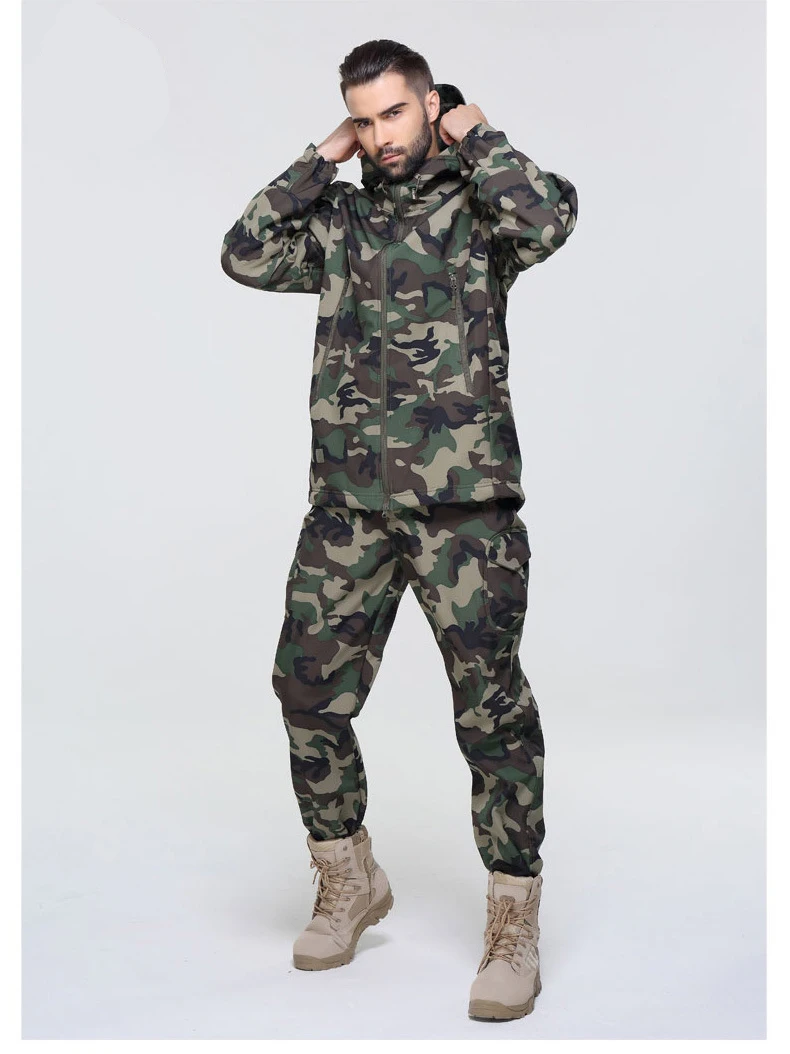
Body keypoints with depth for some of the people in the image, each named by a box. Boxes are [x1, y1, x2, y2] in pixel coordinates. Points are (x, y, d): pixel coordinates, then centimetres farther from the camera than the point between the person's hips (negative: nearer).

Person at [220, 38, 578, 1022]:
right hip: (349, 501, 5)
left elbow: (548, 218, -17)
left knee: (490, 704, -3)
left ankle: (514, 927, 11)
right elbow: (246, 256, 4)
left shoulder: (476, 202, 5)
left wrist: (474, 134, -2)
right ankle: (348, 884, 28)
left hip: (461, 498, -4)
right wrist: (320, 160, 6)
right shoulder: (340, 217, 16)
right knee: (310, 690, 7)